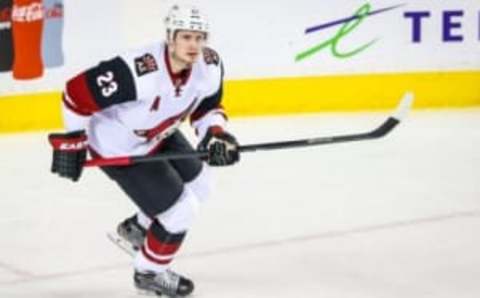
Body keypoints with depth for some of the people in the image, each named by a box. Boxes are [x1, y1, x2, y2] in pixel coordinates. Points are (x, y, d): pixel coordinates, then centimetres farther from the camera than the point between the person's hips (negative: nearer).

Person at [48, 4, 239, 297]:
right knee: (181, 210, -6)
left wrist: (216, 135, -18)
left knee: (199, 186, 22)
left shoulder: (210, 66, -17)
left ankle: (138, 228, 44)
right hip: (117, 147, -8)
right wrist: (72, 143, -22)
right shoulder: (138, 72, -39)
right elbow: (77, 93, -31)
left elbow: (207, 107, 1)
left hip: (159, 135, 8)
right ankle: (148, 273, 20)